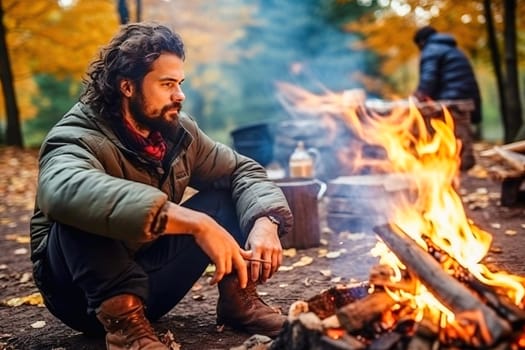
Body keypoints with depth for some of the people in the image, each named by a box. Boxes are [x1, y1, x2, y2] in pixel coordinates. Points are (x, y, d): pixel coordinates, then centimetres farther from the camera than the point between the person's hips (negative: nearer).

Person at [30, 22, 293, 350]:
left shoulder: (178, 131, -4)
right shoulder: (77, 138, -25)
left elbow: (243, 170, 1)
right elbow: (68, 191, -48)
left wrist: (265, 222, -23)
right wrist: (194, 222, -54)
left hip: (150, 278, 6)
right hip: (81, 289, -5)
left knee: (227, 193, -5)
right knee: (85, 211, -35)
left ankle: (238, 299, -6)